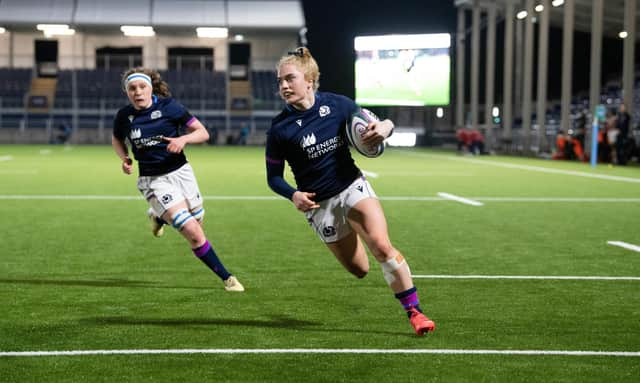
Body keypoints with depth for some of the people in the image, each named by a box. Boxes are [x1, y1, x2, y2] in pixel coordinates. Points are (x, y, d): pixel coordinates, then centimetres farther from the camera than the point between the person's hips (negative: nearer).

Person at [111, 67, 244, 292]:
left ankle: (159, 216, 44)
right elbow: (116, 140, 16)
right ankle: (226, 278, -1)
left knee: (197, 222, 14)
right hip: (153, 181, -2)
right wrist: (125, 158, -4)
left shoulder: (168, 106, -9)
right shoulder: (124, 116, -5)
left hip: (181, 172, 2)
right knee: (193, 233, -14)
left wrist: (183, 139, -25)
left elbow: (203, 133, -5)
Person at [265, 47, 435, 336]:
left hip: (352, 186, 0)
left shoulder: (337, 105, -5)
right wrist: (294, 196, -20)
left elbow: (375, 124, 7)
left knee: (381, 246, -22)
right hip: (318, 204, 0)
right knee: (359, 270, 4)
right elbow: (273, 176, 0)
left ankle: (414, 312, -11)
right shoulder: (280, 128, -9)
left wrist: (385, 127, -18)